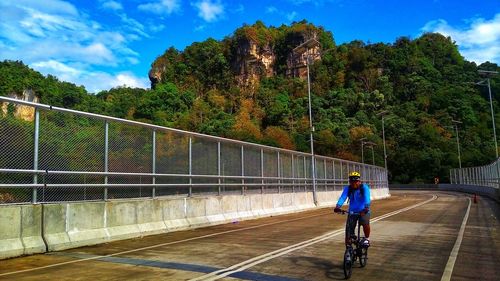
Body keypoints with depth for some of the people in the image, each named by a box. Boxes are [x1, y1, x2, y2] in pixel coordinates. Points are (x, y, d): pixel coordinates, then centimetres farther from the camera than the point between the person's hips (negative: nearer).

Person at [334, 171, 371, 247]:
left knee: (365, 223, -29)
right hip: (352, 212, 2)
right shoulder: (347, 188, -7)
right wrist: (338, 206, -40)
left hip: (363, 211, -2)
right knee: (349, 231, -5)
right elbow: (342, 197, -22)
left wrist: (366, 207, -47)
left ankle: (367, 239, -2)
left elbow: (367, 198, -28)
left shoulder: (364, 187, -12)